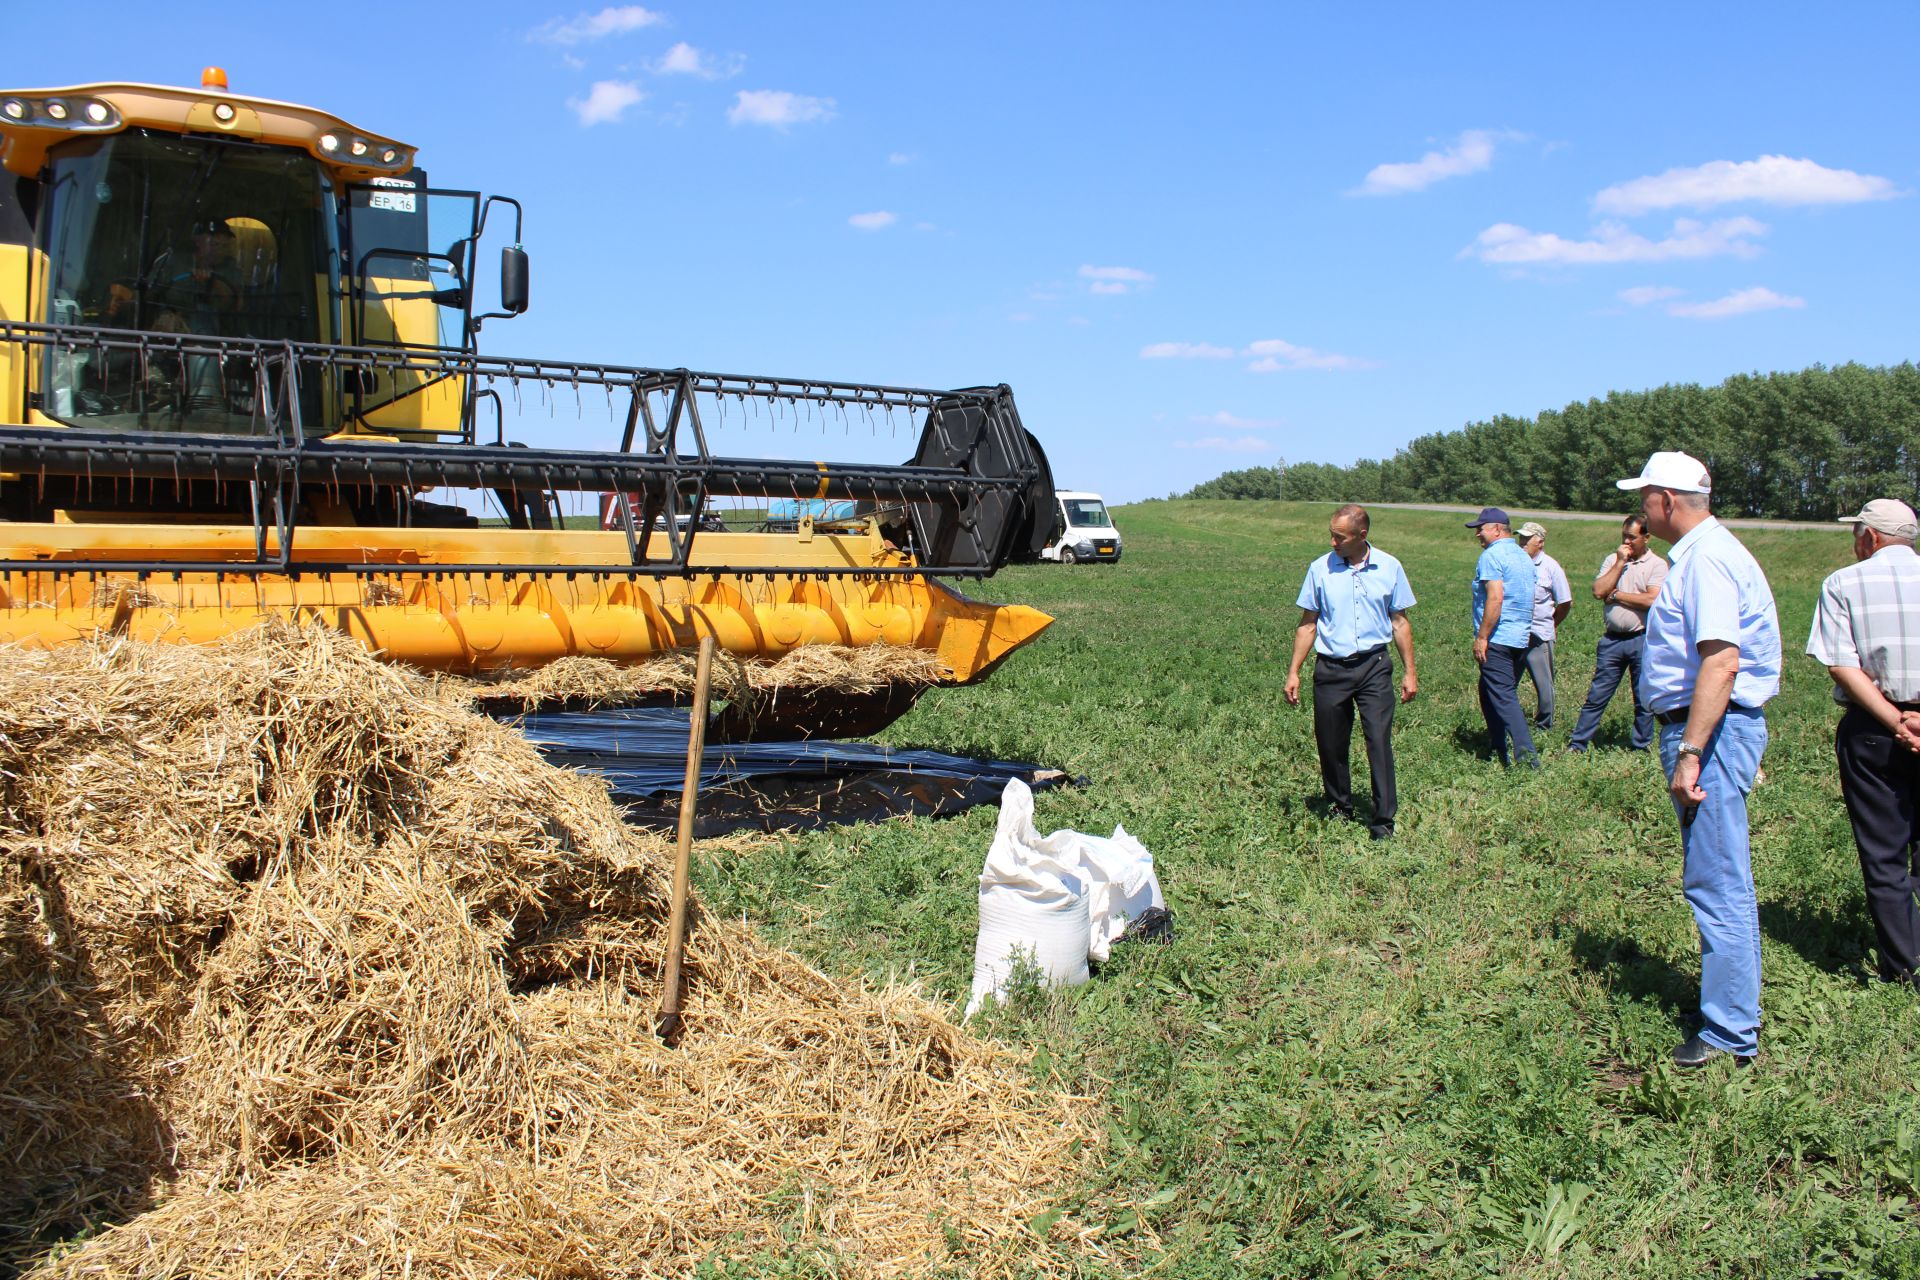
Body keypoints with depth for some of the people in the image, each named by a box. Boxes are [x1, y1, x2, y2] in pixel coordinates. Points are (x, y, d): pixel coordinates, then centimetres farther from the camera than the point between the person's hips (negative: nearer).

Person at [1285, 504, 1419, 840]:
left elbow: (1399, 622, 9)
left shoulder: (1389, 568, 1)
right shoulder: (1320, 569, 0)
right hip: (1331, 669, 1)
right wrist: (1293, 672, 3)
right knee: (1331, 745, 7)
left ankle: (1383, 819, -2)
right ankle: (1340, 809, 25)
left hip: (1374, 666, -1)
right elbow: (1307, 624, 7)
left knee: (1379, 740, -8)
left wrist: (1409, 672, 6)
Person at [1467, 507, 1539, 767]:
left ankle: (1526, 753, -18)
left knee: (1502, 697, -9)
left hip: (1498, 639, -9)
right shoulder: (1524, 557, 17)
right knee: (1490, 692, 17)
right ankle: (1499, 750, 20)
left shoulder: (1492, 555, -10)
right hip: (1522, 638, 9)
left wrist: (1481, 637, -18)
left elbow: (1495, 598, -21)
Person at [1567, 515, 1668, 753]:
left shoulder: (1657, 564, -3)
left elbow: (1651, 600, -16)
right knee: (1597, 695, 5)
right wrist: (1620, 563, -7)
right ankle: (1577, 744, 9)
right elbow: (1598, 591, -5)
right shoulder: (1612, 560, 9)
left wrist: (1616, 594, -7)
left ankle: (1641, 746, 19)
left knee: (1644, 700, 7)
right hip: (1612, 639, 3)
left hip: (1642, 639, -3)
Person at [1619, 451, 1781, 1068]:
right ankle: (1731, 1006, 29)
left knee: (1718, 883, -6)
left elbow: (1721, 660, -27)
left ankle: (1731, 1033, 0)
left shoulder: (1706, 559, -17)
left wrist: (1690, 753, -27)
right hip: (1711, 727, 11)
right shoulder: (1700, 552, 17)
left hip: (1713, 729, -11)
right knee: (1717, 879, 17)